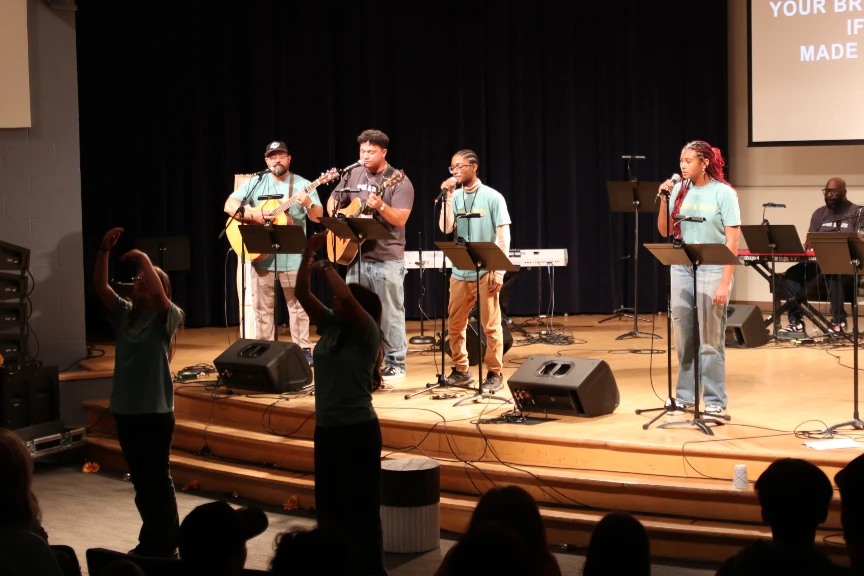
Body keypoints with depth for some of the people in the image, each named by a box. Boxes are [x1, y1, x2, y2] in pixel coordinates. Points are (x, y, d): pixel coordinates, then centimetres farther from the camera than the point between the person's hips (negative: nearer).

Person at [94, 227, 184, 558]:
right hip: (125, 409, 6)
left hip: (155, 411, -6)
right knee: (140, 480, 14)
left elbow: (158, 295, -27)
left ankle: (166, 546, 10)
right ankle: (150, 542, 26)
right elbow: (100, 287, -1)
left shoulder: (166, 317, -5)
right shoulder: (124, 314, 10)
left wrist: (144, 259, -22)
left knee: (158, 480, 0)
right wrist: (104, 250, -12)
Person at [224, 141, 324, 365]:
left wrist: (308, 203, -28)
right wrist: (253, 215, -19)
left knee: (298, 305, 4)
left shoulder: (303, 185, 0)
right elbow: (229, 205, -4)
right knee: (263, 307, 7)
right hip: (261, 255, 1)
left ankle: (303, 349, 13)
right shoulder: (255, 183, 3)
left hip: (293, 257, -1)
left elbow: (319, 218, -6)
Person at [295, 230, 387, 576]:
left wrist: (325, 266, -14)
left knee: (361, 510, -3)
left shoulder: (367, 333, -10)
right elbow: (302, 294, 4)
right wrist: (308, 256, -6)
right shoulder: (330, 327, 9)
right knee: (329, 508, 14)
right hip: (326, 429, 8)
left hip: (357, 431, -8)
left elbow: (345, 297, -26)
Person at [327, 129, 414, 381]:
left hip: (387, 259, -6)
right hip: (355, 255, 6)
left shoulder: (399, 181, -9)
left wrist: (380, 206, -32)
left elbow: (401, 219, -16)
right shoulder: (353, 175, 9)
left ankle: (396, 363, 8)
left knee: (390, 313, -1)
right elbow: (333, 200, 18)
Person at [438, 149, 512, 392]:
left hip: (486, 271, -5)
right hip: (460, 271, 5)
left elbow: (503, 235, -5)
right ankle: (461, 370, 20)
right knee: (454, 324, 8)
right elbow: (446, 229, -4)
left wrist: (500, 270, -11)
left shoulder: (492, 197, -5)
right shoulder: (455, 197, 7)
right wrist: (448, 197, -9)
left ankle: (495, 374, 7)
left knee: (491, 325, -2)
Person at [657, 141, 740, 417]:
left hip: (712, 271, -4)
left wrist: (725, 282, -15)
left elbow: (732, 241, -9)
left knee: (710, 339, -1)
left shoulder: (723, 193, -7)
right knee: (683, 336, 8)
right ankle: (685, 394, 19)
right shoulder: (679, 190, 5)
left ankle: (715, 400, 6)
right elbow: (665, 231, 10)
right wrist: (664, 200, -5)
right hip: (682, 269, 5)